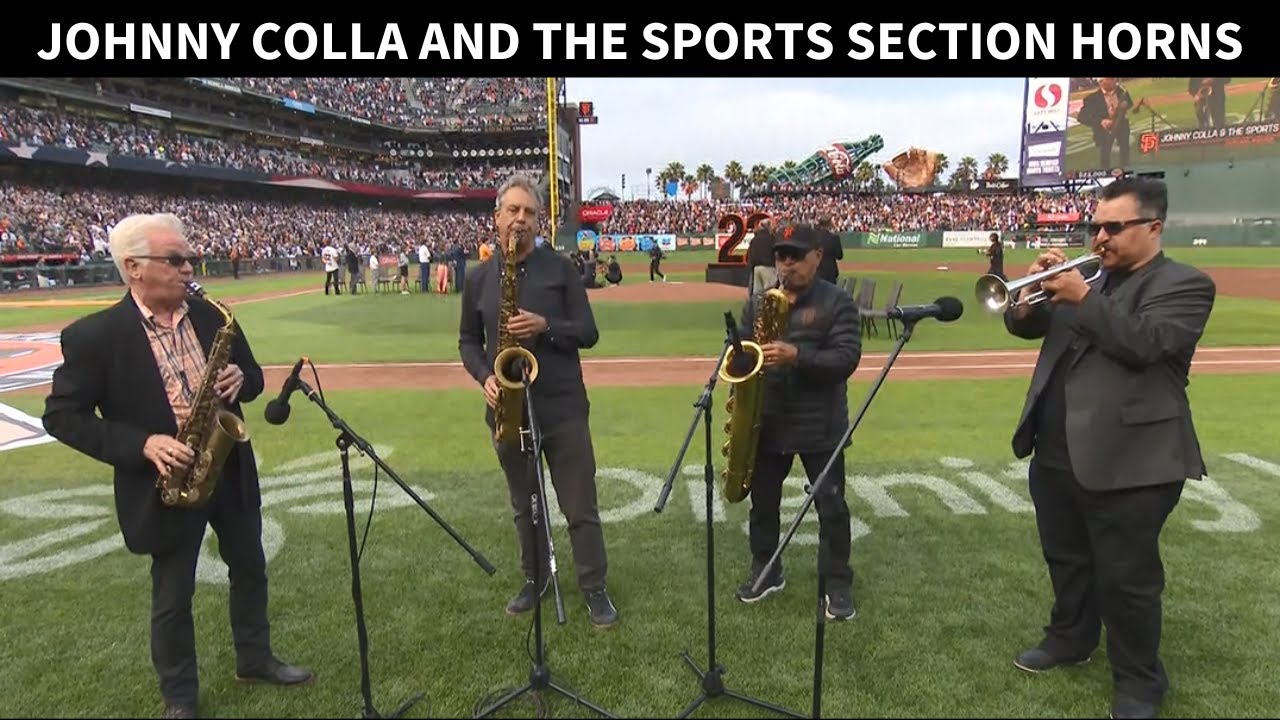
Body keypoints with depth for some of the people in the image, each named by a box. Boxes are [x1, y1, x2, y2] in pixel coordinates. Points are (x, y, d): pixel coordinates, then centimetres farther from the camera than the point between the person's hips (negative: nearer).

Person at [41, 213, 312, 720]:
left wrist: (241, 379, -15)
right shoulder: (94, 336, -14)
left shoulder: (212, 317, -1)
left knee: (249, 568, 18)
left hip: (231, 471, 5)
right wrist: (141, 445, -22)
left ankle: (255, 659, 40)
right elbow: (61, 415, -11)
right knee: (173, 596, 12)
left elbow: (252, 375, 9)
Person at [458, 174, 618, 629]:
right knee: (524, 506, 17)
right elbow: (468, 342, 11)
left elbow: (589, 333, -3)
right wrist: (484, 377, -8)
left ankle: (595, 589, 20)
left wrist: (545, 326, -20)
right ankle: (535, 579, 36)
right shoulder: (479, 278, 6)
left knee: (580, 507, 5)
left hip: (563, 407, -3)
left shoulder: (561, 268, -1)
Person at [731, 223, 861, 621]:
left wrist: (796, 356, -29)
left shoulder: (837, 302, -6)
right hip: (766, 422, 4)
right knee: (763, 501, 15)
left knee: (831, 505, 6)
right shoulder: (757, 302, 7)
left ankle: (838, 584, 22)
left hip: (820, 425, -4)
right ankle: (765, 570, 33)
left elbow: (847, 358, -16)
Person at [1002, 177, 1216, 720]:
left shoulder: (1185, 285, -5)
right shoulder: (1087, 277, 13)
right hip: (1057, 453, 7)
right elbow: (1026, 326, 9)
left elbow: (1144, 342, -22)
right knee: (1065, 557, 21)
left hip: (1129, 460, -6)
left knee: (1126, 578, 4)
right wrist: (1032, 294, -10)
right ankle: (1071, 637, 42)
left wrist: (1083, 298, -20)